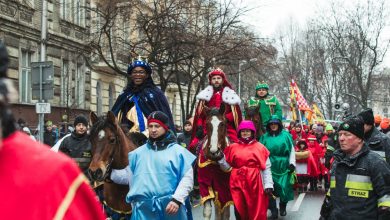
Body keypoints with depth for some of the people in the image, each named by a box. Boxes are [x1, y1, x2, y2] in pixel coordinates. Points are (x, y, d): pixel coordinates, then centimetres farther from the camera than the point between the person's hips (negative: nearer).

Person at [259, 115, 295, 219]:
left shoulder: (286, 135, 3)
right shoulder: (265, 137, 7)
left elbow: (291, 150, 3)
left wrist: (292, 163, -3)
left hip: (283, 166, -1)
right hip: (270, 166, 1)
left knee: (284, 186, 3)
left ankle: (283, 207, 25)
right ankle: (273, 210, 7)